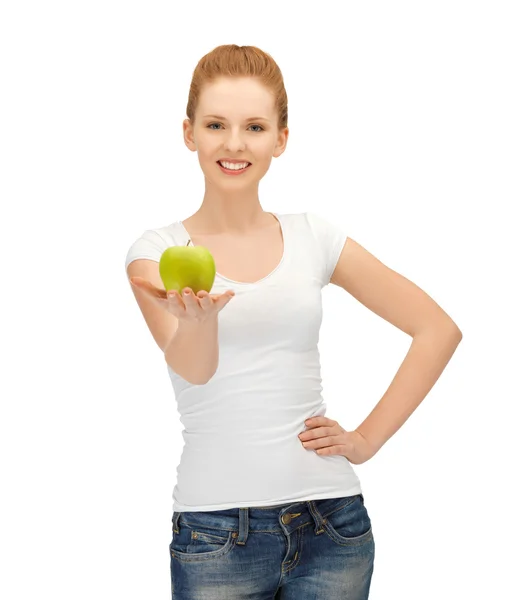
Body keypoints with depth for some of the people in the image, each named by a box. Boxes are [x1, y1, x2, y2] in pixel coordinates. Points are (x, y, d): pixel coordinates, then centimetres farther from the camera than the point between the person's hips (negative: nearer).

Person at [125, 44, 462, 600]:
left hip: (331, 519, 2)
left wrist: (368, 438, 0)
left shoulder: (312, 236, 4)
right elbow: (192, 368, -20)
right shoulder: (160, 251, -1)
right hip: (216, 529, -1)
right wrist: (199, 318, -41)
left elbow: (439, 329, 8)